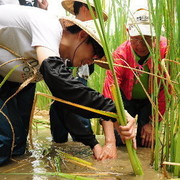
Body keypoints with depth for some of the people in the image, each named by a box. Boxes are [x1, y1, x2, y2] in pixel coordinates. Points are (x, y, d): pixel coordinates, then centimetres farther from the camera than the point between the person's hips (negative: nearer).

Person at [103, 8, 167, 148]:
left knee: (146, 143, -8)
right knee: (121, 140, -9)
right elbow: (110, 87, -37)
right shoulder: (121, 54, -28)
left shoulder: (165, 50, -27)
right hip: (126, 98, 0)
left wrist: (153, 122, -19)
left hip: (150, 100, 0)